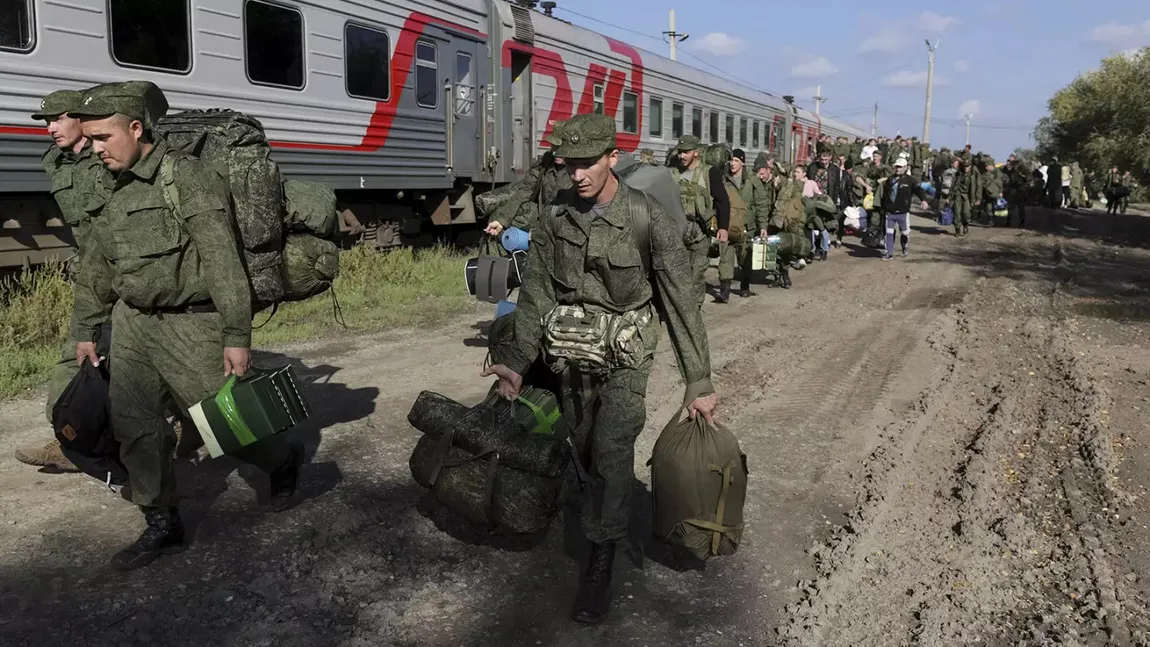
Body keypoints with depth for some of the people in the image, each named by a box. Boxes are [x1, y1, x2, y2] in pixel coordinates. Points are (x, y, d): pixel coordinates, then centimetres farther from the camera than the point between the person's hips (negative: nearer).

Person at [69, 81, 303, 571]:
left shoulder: (189, 178, -15)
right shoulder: (114, 190, 11)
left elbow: (224, 264, -20)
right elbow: (95, 269, 20)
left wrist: (237, 336, -21)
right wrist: (86, 331, 22)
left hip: (191, 324, -7)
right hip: (133, 323, 7)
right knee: (132, 425, 5)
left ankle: (283, 461, 30)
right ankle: (162, 525, 19)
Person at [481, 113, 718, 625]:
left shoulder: (648, 220, -18)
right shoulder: (556, 217, -6)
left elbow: (682, 302, -15)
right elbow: (537, 292, -1)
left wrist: (698, 382, -14)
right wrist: (518, 362, -8)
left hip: (625, 356, -4)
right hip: (572, 355, 4)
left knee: (611, 453, -11)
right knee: (586, 453, 16)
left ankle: (600, 567, 3)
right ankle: (609, 518, 44)